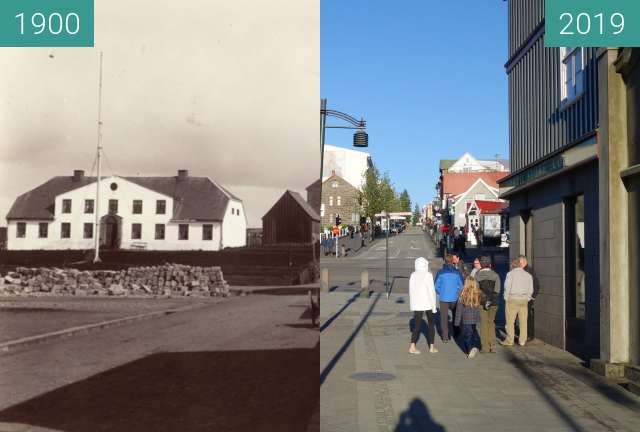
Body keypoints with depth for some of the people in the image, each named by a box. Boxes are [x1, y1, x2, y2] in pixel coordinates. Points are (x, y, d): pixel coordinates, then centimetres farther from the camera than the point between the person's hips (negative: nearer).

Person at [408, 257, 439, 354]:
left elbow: (411, 291, 4)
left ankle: (412, 346, -8)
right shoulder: (428, 275, -11)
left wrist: (412, 305, 12)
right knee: (431, 324, 13)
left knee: (417, 325, 6)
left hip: (416, 304, 3)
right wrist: (434, 306, -6)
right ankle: (432, 347, 14)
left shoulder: (413, 275, 1)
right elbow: (431, 291, -12)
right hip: (428, 303, -3)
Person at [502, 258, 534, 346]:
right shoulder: (528, 275, 10)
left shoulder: (511, 274, -4)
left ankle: (509, 341, 3)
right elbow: (530, 290, 12)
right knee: (523, 321, 7)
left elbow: (507, 287, -6)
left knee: (510, 321, 0)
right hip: (524, 299, 5)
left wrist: (506, 298, 3)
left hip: (512, 299, -5)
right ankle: (522, 341, 10)